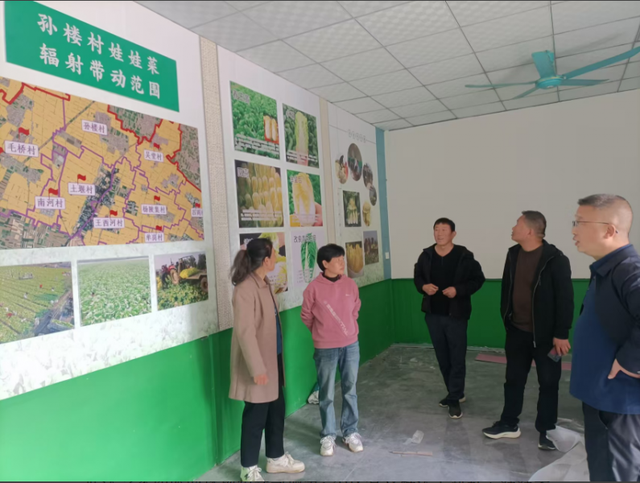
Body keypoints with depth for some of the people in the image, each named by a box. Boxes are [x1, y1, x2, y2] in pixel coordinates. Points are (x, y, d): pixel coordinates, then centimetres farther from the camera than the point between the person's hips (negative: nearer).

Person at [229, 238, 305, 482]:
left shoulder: (265, 284, 7)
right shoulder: (245, 289, -23)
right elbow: (245, 332, -24)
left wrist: (273, 359, 18)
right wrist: (257, 367, -22)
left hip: (273, 357, 9)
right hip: (258, 363, -9)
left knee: (277, 409, 19)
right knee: (256, 415, 6)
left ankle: (276, 458, 37)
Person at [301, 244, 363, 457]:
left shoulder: (350, 284, -2)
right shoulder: (314, 288, -13)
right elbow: (306, 317, 0)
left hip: (351, 345, 3)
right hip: (325, 349, -3)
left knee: (350, 391, 14)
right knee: (327, 394, 8)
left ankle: (350, 432, 30)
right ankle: (327, 435, 26)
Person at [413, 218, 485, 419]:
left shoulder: (464, 256, -10)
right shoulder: (426, 255, 1)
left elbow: (478, 278, -5)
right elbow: (417, 276, 14)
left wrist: (458, 290, -19)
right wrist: (423, 286, -7)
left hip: (456, 314, -4)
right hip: (433, 314, 4)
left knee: (457, 358, 1)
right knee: (442, 357, 15)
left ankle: (454, 399, 13)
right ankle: (455, 392, 32)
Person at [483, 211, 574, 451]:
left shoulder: (555, 259, -17)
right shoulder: (513, 254, 2)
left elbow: (565, 298, -17)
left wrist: (561, 334, -17)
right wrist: (505, 319, 13)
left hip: (545, 334, -6)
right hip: (517, 331, 6)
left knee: (548, 382, 10)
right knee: (514, 379, 15)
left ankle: (546, 430, 26)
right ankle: (509, 424, 29)